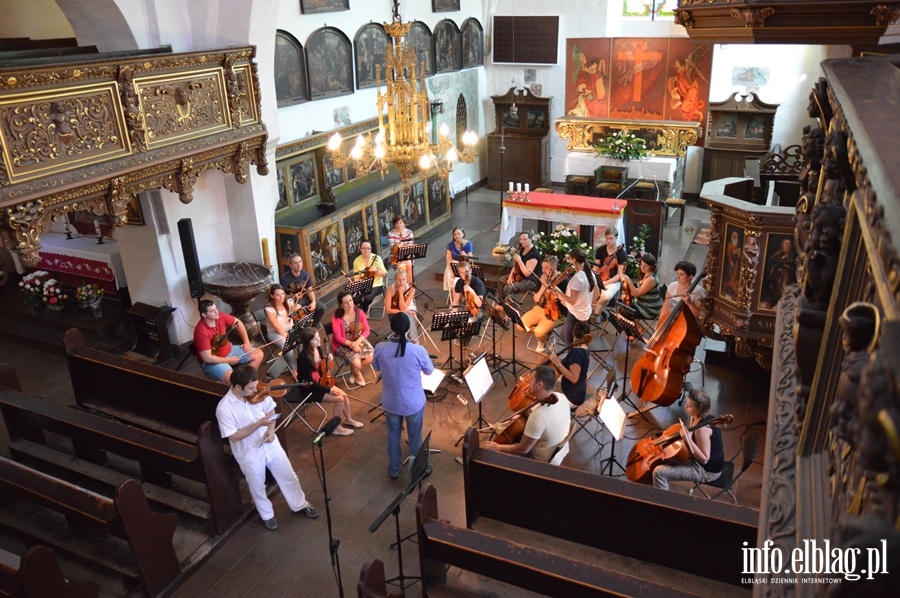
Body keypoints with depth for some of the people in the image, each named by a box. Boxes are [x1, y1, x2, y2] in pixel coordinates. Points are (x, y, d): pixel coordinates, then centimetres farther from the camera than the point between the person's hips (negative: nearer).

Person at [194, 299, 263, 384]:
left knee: (258, 354, 1)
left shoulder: (220, 316, -10)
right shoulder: (201, 331, -29)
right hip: (213, 362, -8)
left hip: (229, 351, 8)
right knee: (232, 378, -34)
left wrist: (246, 342, 2)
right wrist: (228, 360, -18)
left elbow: (238, 323, 9)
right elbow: (207, 358, -27)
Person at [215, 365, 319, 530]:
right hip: (249, 454, -4)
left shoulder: (258, 393, -14)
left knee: (288, 477, 19)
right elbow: (234, 436, -23)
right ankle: (267, 515, 47)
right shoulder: (224, 408, -26)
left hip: (271, 445, 4)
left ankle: (300, 504, 44)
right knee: (258, 488, 20)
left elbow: (270, 410, 2)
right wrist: (258, 424, -31)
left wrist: (271, 429, -14)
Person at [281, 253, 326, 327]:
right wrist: (293, 296, -29)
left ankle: (313, 326, 7)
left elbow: (310, 290, -2)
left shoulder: (306, 274, -2)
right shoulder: (285, 278, -16)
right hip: (292, 300, -4)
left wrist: (313, 301, -18)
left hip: (305, 298, 4)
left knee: (322, 307, -14)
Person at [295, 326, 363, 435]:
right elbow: (309, 382, -25)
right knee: (339, 399, -14)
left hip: (319, 383, 8)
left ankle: (348, 419, 26)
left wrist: (327, 360, -9)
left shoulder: (317, 349, -6)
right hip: (309, 389, -8)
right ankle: (337, 428, 4)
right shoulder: (304, 358, -31)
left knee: (344, 395, 1)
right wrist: (328, 390, -20)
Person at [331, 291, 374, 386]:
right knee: (356, 362, -25)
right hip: (342, 344, -4)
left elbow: (366, 330, -6)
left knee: (371, 357, -17)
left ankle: (354, 370, 13)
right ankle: (358, 374, 14)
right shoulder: (336, 317, -19)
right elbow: (338, 337, -17)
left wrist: (358, 341, -22)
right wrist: (352, 344, -26)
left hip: (358, 340, 4)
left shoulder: (359, 312, -8)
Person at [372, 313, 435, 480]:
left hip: (391, 402, 2)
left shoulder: (380, 348, -19)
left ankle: (394, 470, 43)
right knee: (415, 438, 21)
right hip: (414, 403, -2)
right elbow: (429, 371, -5)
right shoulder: (418, 350, -25)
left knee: (393, 436, 25)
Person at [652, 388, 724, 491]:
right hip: (699, 462, 10)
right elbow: (691, 436, 13)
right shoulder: (696, 417, -2)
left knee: (659, 472, -15)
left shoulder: (702, 428, -31)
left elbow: (704, 459, -28)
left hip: (707, 470, -10)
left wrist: (688, 439, -36)